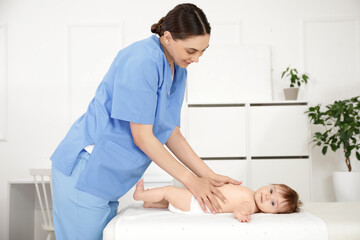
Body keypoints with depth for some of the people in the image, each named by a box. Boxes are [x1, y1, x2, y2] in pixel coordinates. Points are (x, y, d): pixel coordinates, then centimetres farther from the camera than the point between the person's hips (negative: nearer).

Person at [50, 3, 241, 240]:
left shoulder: (178, 72, 6)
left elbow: (172, 135, 9)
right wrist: (190, 180, -14)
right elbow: (142, 137, -21)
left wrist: (209, 175, 2)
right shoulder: (142, 61, -22)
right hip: (84, 173, -8)